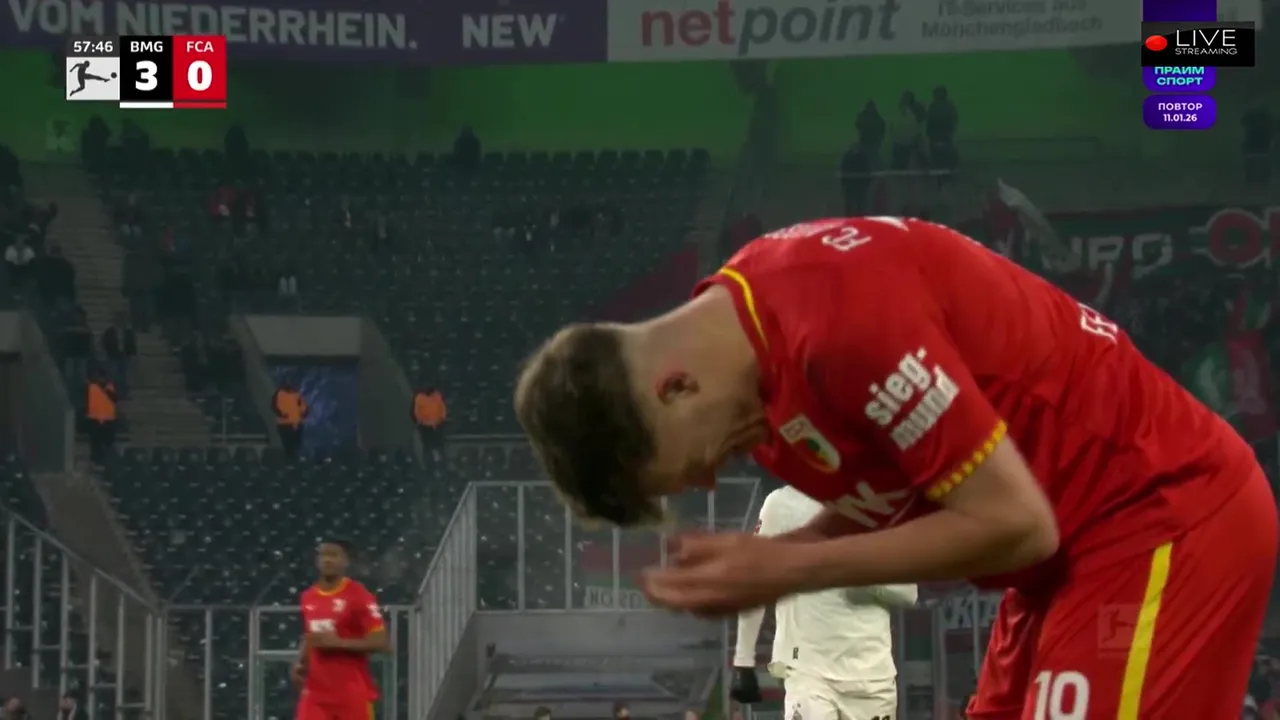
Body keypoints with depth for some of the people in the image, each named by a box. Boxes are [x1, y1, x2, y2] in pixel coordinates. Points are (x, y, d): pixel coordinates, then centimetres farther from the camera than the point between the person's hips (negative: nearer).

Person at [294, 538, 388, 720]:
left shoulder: (359, 596, -10)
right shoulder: (308, 598, 11)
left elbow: (380, 642, -15)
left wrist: (337, 642, -21)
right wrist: (300, 663, 6)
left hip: (353, 694, -5)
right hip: (316, 693, 5)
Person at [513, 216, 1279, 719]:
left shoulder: (842, 321, -29)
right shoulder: (741, 328, 1)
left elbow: (1014, 521, -25)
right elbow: (890, 496, 10)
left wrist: (788, 571, -21)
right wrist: (757, 566, -9)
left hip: (1169, 514, -10)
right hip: (1082, 537, 10)